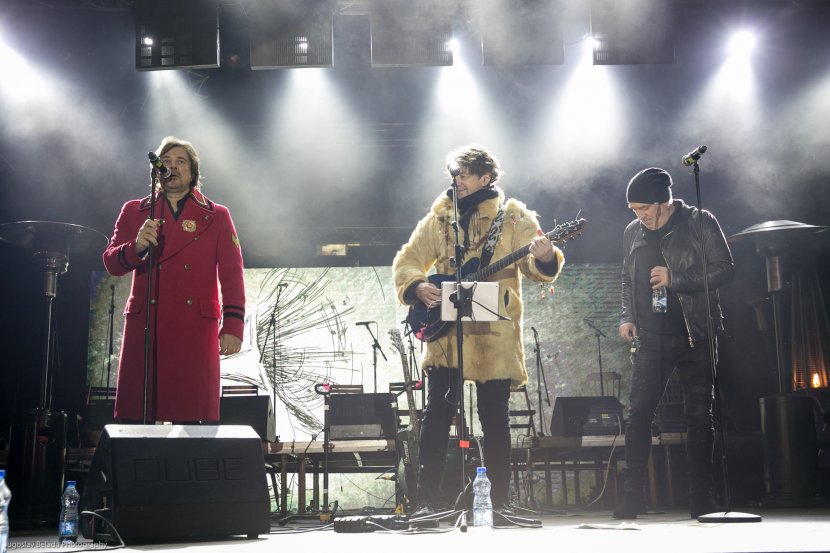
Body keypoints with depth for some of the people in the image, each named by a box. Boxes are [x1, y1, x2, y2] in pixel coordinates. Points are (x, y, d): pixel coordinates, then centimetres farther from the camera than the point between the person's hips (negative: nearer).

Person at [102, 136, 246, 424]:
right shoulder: (133, 212, 16)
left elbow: (232, 273, 3)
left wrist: (232, 326, -9)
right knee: (135, 415, -2)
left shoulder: (217, 216, 12)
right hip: (144, 326, 1)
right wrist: (136, 247, -15)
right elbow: (111, 263, 8)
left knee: (194, 417, -5)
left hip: (196, 327, -1)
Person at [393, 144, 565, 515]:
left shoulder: (512, 216, 4)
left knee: (495, 419, 4)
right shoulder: (438, 217, 12)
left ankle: (498, 501, 15)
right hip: (445, 333, 2)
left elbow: (538, 268, -4)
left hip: (494, 336, -2)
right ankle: (427, 499, 3)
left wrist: (544, 256, -27)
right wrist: (417, 286, -7)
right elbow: (407, 261, 14)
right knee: (436, 415, -3)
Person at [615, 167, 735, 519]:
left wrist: (674, 277, -15)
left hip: (695, 335, -3)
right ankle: (632, 496, 2)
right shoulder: (633, 233, 12)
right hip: (650, 337, 3)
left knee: (699, 416, 1)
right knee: (638, 413, -4)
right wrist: (627, 318, 6)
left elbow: (725, 269, -6)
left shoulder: (700, 223, -1)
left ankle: (701, 497, 10)